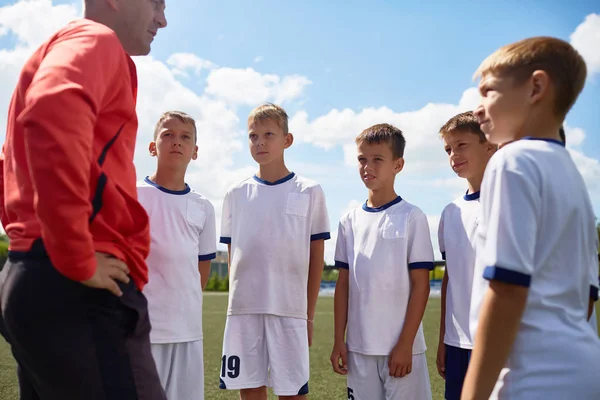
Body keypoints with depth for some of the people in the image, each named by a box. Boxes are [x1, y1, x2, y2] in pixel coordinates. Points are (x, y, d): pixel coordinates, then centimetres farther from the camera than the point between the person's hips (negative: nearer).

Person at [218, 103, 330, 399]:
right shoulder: (236, 194, 9)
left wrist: (309, 315, 1)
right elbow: (232, 256, 12)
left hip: (290, 309, -2)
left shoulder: (309, 192, 2)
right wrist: (237, 301, 6)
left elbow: (316, 259, 3)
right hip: (243, 309, 2)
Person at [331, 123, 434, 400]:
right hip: (358, 347, 4)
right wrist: (338, 340, 5)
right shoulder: (350, 221, 6)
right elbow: (343, 284, 9)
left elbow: (421, 285, -7)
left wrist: (405, 344, -11)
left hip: (401, 347, -4)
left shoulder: (411, 217, -5)